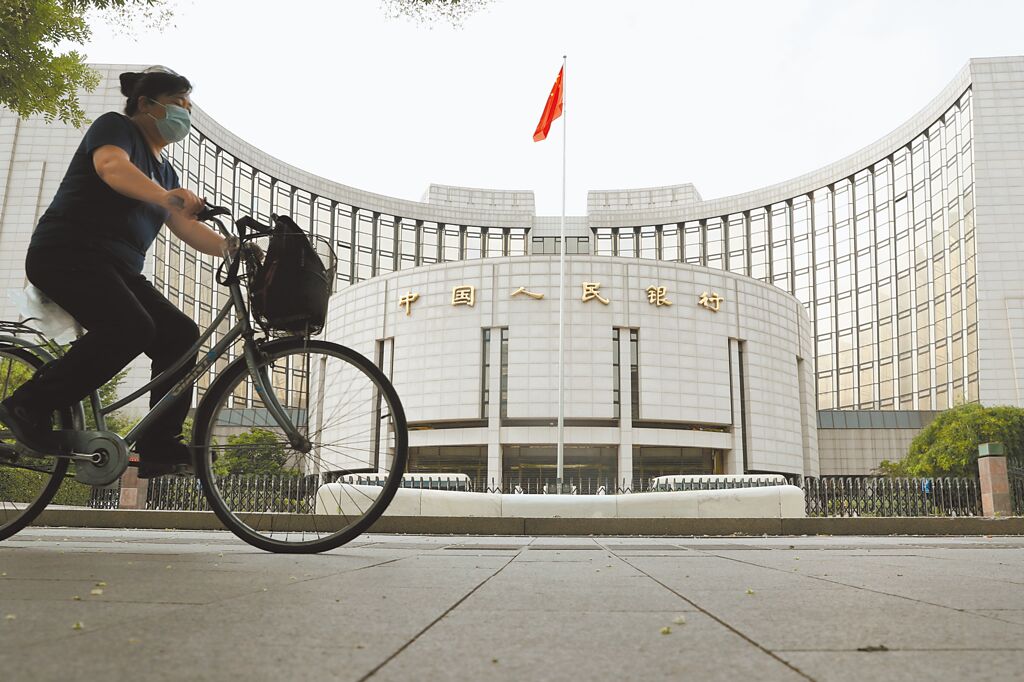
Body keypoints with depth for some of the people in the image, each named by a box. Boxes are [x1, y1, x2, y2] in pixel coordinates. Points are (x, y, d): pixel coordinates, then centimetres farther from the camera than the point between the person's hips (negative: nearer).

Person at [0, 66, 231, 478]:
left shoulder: (164, 171, 21)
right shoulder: (115, 127, 0)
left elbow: (186, 227, 11)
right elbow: (112, 166, -24)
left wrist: (234, 249, -6)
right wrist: (165, 196, -43)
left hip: (118, 269, 8)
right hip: (67, 255, -8)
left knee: (180, 334, -10)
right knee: (131, 328, -31)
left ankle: (158, 447, -9)